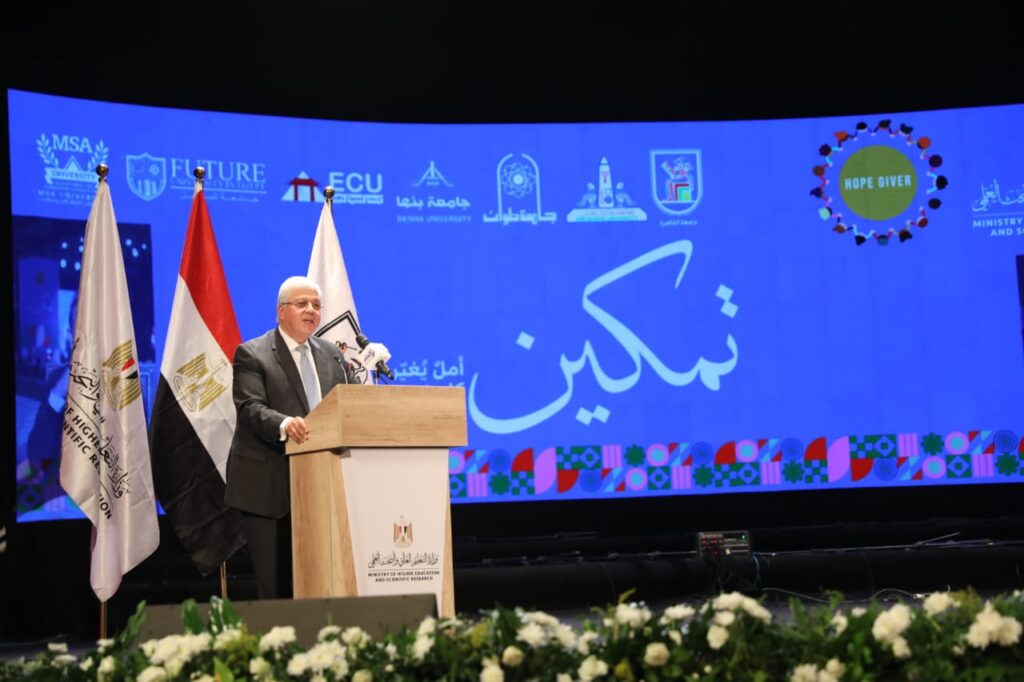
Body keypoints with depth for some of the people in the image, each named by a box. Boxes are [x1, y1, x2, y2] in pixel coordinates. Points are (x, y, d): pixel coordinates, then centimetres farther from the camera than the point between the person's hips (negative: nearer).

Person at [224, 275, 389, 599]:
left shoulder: (332, 354, 16)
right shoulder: (251, 354, -2)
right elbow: (250, 407, -15)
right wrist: (284, 424, -35)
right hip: (269, 487, -5)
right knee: (276, 583, -1)